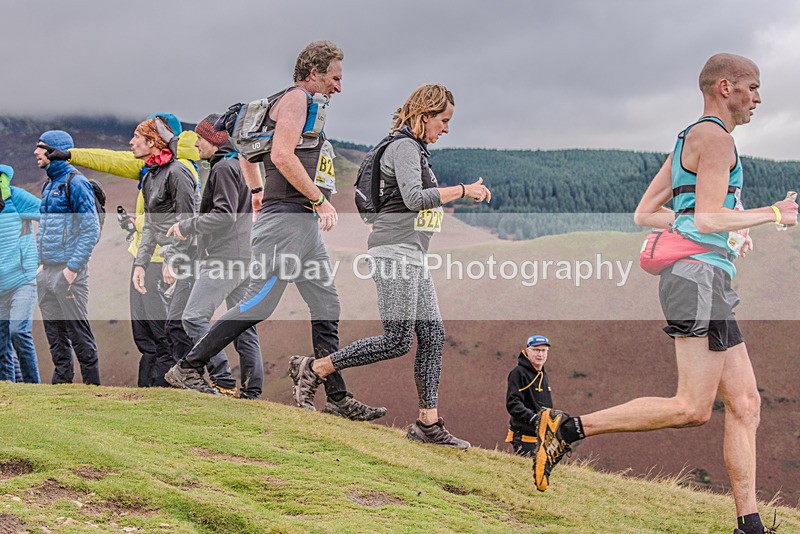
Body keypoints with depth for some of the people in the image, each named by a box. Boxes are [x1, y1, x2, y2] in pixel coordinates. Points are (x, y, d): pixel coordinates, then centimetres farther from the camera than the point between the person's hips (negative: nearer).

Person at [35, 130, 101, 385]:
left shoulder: (75, 183, -9)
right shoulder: (49, 185, 18)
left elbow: (91, 230, -14)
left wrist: (72, 268, -18)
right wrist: (42, 264, 15)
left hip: (68, 271, -8)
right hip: (47, 272, 8)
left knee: (78, 331, -6)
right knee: (54, 333, 10)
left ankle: (92, 384, -1)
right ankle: (61, 381, 16)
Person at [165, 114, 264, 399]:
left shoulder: (223, 167, -9)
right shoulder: (239, 165, 21)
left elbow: (224, 215, -19)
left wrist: (187, 226, -9)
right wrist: (188, 227, 19)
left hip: (224, 259, -10)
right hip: (243, 258, 10)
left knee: (194, 317, -11)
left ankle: (222, 378, -16)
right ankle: (252, 389, 7)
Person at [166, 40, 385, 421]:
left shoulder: (305, 105, 24)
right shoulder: (296, 98, -6)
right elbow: (282, 155, -20)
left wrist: (256, 190, 30)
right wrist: (321, 199, -16)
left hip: (306, 224, 11)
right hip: (286, 219, -11)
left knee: (327, 308, 7)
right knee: (260, 304, -10)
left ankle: (338, 399, 7)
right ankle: (187, 368, -2)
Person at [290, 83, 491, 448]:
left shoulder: (415, 149, 21)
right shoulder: (404, 146, -10)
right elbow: (413, 198, -23)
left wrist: (465, 194, 18)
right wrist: (463, 190, -19)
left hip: (412, 256, 11)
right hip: (395, 250, -10)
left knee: (432, 334, 4)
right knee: (397, 341, -13)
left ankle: (428, 422, 4)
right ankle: (313, 369, -4)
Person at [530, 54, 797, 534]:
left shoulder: (688, 143, 23)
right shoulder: (714, 137, -7)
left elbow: (645, 214, 22)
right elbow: (708, 218, -18)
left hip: (709, 284, 11)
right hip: (700, 275, -11)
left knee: (745, 404, 5)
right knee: (692, 409, -13)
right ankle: (568, 428, -9)